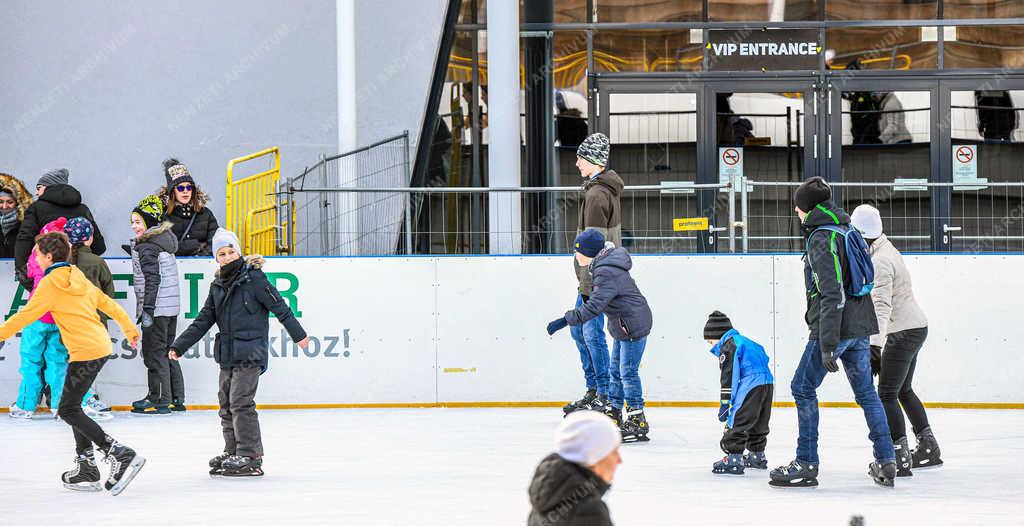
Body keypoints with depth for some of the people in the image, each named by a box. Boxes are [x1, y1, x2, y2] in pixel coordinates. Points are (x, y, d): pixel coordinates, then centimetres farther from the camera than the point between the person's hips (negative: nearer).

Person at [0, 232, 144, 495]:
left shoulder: (51, 283, -8)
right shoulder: (77, 278, 16)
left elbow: (27, 314, -9)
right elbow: (107, 303, 24)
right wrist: (130, 329, 35)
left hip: (85, 352, -9)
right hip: (101, 347, 9)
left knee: (68, 410, -5)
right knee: (72, 407, 17)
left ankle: (120, 454, -15)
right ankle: (85, 466, 16)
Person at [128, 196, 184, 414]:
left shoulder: (147, 248, -13)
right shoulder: (165, 241, 14)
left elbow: (152, 280, -20)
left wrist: (147, 308, -21)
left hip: (157, 307, -9)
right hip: (172, 306, 9)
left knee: (154, 351, -3)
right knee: (168, 351, 15)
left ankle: (159, 399, -1)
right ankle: (177, 398, 19)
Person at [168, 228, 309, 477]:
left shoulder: (254, 278, -7)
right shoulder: (217, 286, 12)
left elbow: (279, 306, -5)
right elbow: (203, 321, 15)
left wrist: (298, 335, -5)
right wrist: (179, 346, 10)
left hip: (250, 352, -7)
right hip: (227, 354, 7)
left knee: (241, 403, -12)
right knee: (226, 404, 10)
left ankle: (250, 458, -10)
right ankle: (232, 453, 20)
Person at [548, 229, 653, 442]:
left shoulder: (607, 273, -26)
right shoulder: (607, 264, 6)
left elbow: (594, 306, -34)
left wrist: (565, 320, -35)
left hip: (633, 326, -11)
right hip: (624, 326, 11)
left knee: (628, 372, -8)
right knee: (616, 371, 17)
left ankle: (637, 424, -4)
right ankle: (614, 413, 26)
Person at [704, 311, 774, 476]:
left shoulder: (727, 346, -4)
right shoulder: (744, 341, 26)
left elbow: (729, 377, -11)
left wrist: (725, 403, -10)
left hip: (751, 386, -10)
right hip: (768, 382, 10)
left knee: (737, 421, -9)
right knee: (758, 423, 23)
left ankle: (734, 459, -14)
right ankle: (757, 455, 35)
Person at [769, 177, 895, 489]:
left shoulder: (822, 239, -16)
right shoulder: (846, 231, 13)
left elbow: (832, 295, -22)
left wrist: (827, 345, -24)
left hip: (835, 327, -9)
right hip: (860, 325, 9)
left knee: (803, 388, 1)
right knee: (866, 391, 13)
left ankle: (807, 464, 1)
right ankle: (886, 463, 13)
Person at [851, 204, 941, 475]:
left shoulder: (880, 262, -22)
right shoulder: (885, 248, 10)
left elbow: (882, 306, -33)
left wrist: (875, 346, -40)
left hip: (903, 332, -10)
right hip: (915, 327, 10)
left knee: (887, 394, -10)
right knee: (903, 390, 21)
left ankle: (900, 458, -14)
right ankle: (928, 449, 30)